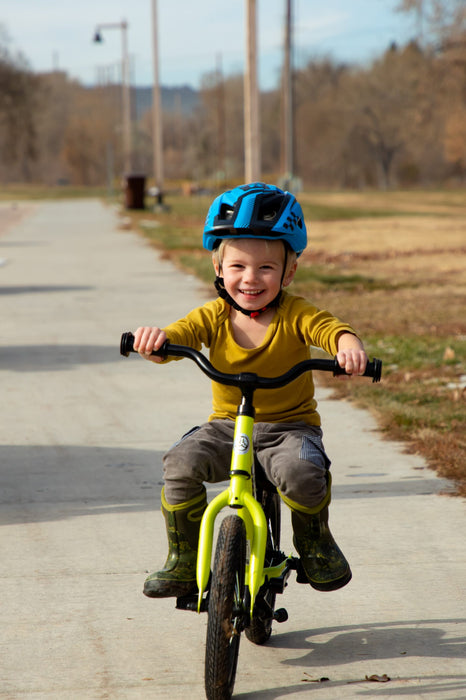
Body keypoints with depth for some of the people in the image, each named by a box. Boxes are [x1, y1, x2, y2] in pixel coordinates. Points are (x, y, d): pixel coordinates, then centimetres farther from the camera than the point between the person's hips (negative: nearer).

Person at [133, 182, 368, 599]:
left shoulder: (295, 315, -8)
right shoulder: (214, 317, -3)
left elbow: (332, 329, -23)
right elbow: (180, 335, -15)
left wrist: (349, 346, -48)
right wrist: (154, 340, -40)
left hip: (290, 426, -2)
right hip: (226, 425, 2)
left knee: (301, 471, -33)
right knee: (181, 463, -24)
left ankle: (315, 541, 1)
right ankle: (183, 561, -4)